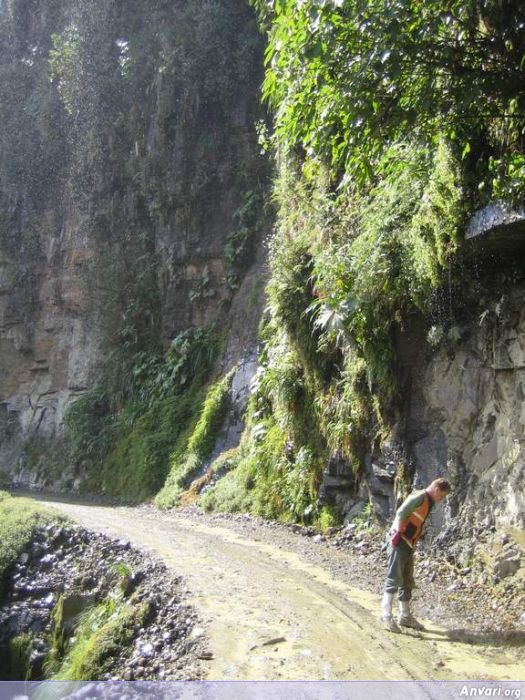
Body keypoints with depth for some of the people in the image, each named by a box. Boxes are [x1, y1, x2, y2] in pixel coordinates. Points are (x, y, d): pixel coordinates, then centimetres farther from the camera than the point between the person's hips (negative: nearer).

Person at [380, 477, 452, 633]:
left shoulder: (428, 503, 17)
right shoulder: (419, 497, -12)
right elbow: (401, 513, -22)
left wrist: (412, 540, 11)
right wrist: (401, 533, -17)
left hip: (408, 545, 10)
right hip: (399, 542, -10)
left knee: (407, 581, 13)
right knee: (395, 578, -11)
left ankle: (405, 616, 21)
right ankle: (386, 613, -7)